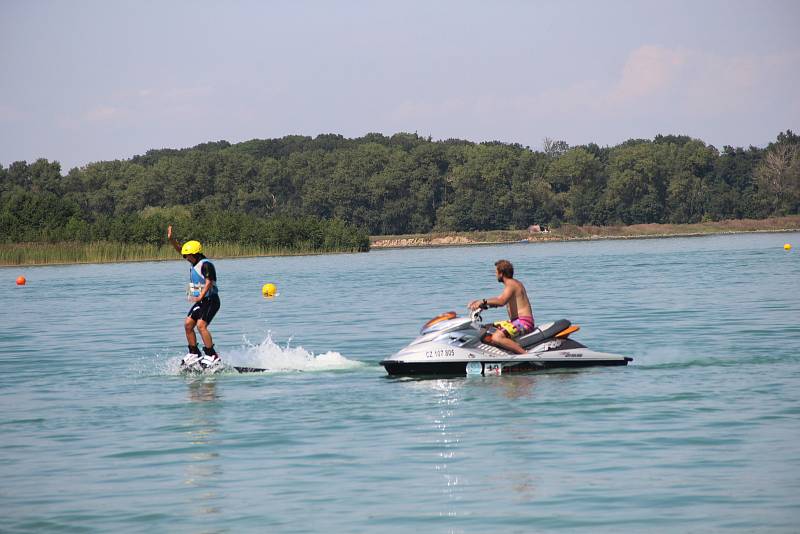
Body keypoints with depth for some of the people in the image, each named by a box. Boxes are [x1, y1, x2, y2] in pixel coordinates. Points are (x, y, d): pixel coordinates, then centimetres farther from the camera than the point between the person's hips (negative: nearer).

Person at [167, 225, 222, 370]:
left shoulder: (206, 265, -17)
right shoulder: (195, 262, 11)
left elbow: (209, 282, -27)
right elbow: (180, 249, 19)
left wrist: (200, 297, -39)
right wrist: (171, 240, 5)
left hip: (210, 300, -10)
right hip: (200, 301, 10)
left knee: (201, 325, -22)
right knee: (188, 324, 5)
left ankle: (212, 356, -22)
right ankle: (194, 354, 12)